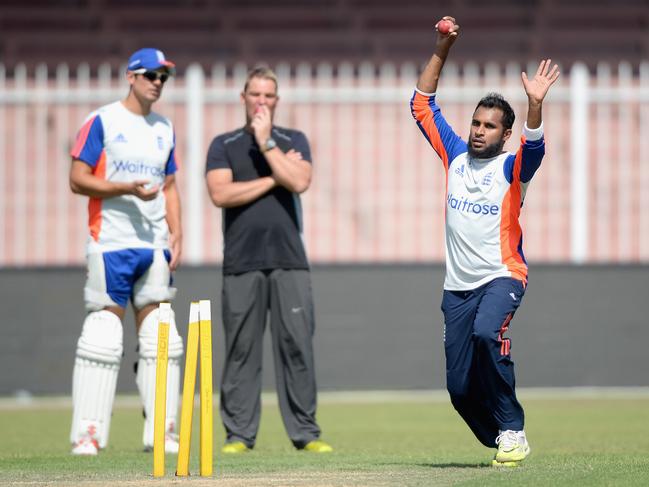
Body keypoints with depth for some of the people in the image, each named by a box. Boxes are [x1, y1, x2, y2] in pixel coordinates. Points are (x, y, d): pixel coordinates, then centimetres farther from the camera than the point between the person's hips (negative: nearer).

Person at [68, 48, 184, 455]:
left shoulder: (165, 129, 16)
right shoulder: (102, 122, -2)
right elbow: (77, 179, -7)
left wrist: (177, 233, 7)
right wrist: (126, 188, -18)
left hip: (155, 245, 6)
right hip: (111, 243, -6)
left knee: (160, 339, 4)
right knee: (103, 336, -7)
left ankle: (162, 432, 8)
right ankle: (87, 433, -5)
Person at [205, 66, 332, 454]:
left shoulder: (293, 141, 13)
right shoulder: (224, 145, 12)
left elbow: (299, 182, -6)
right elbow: (220, 194, -5)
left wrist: (266, 142, -5)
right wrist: (273, 179, -4)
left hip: (289, 261, 0)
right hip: (242, 263, 0)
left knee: (297, 345, -4)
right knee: (242, 350, -1)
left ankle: (306, 432, -2)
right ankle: (239, 434, 2)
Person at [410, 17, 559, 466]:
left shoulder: (511, 168, -3)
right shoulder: (455, 156, 10)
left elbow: (534, 149, -26)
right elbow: (422, 105, 11)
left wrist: (535, 104, -43)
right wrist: (442, 50, 2)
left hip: (502, 277, -5)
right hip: (457, 286, 5)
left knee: (486, 332, -35)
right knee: (460, 388, 0)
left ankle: (512, 430, -24)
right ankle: (503, 444, 22)